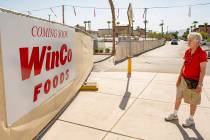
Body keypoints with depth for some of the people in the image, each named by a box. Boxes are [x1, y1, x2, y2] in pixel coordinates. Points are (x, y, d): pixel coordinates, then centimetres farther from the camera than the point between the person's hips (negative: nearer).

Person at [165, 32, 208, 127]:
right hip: (184, 79, 7)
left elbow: (203, 70, -16)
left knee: (193, 101, 9)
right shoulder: (187, 52, 3)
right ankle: (174, 115, 34)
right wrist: (179, 77, 9)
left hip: (194, 81, -6)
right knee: (178, 97, 16)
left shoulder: (202, 53, -16)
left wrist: (200, 84, -17)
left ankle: (191, 119, 28)